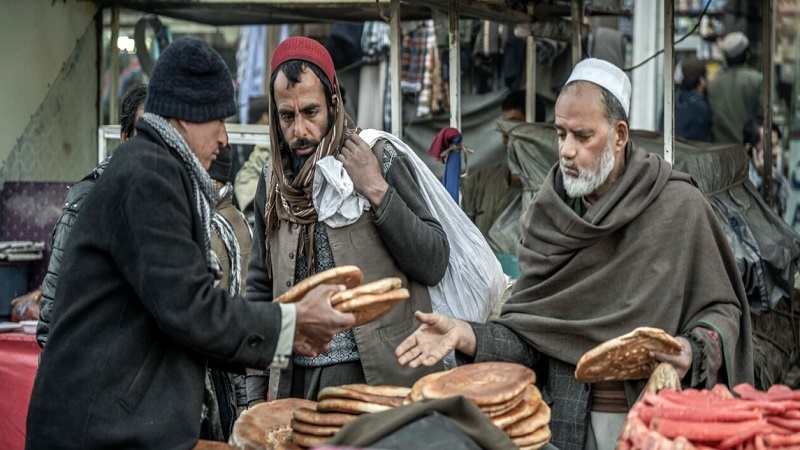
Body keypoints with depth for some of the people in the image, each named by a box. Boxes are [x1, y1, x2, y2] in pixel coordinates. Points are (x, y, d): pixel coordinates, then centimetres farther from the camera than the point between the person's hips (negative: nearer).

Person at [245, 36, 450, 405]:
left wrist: (377, 191, -16)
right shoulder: (273, 180, 7)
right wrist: (257, 393, 8)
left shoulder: (379, 160, -4)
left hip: (380, 376, -3)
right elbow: (260, 289, 13)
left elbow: (434, 264, -8)